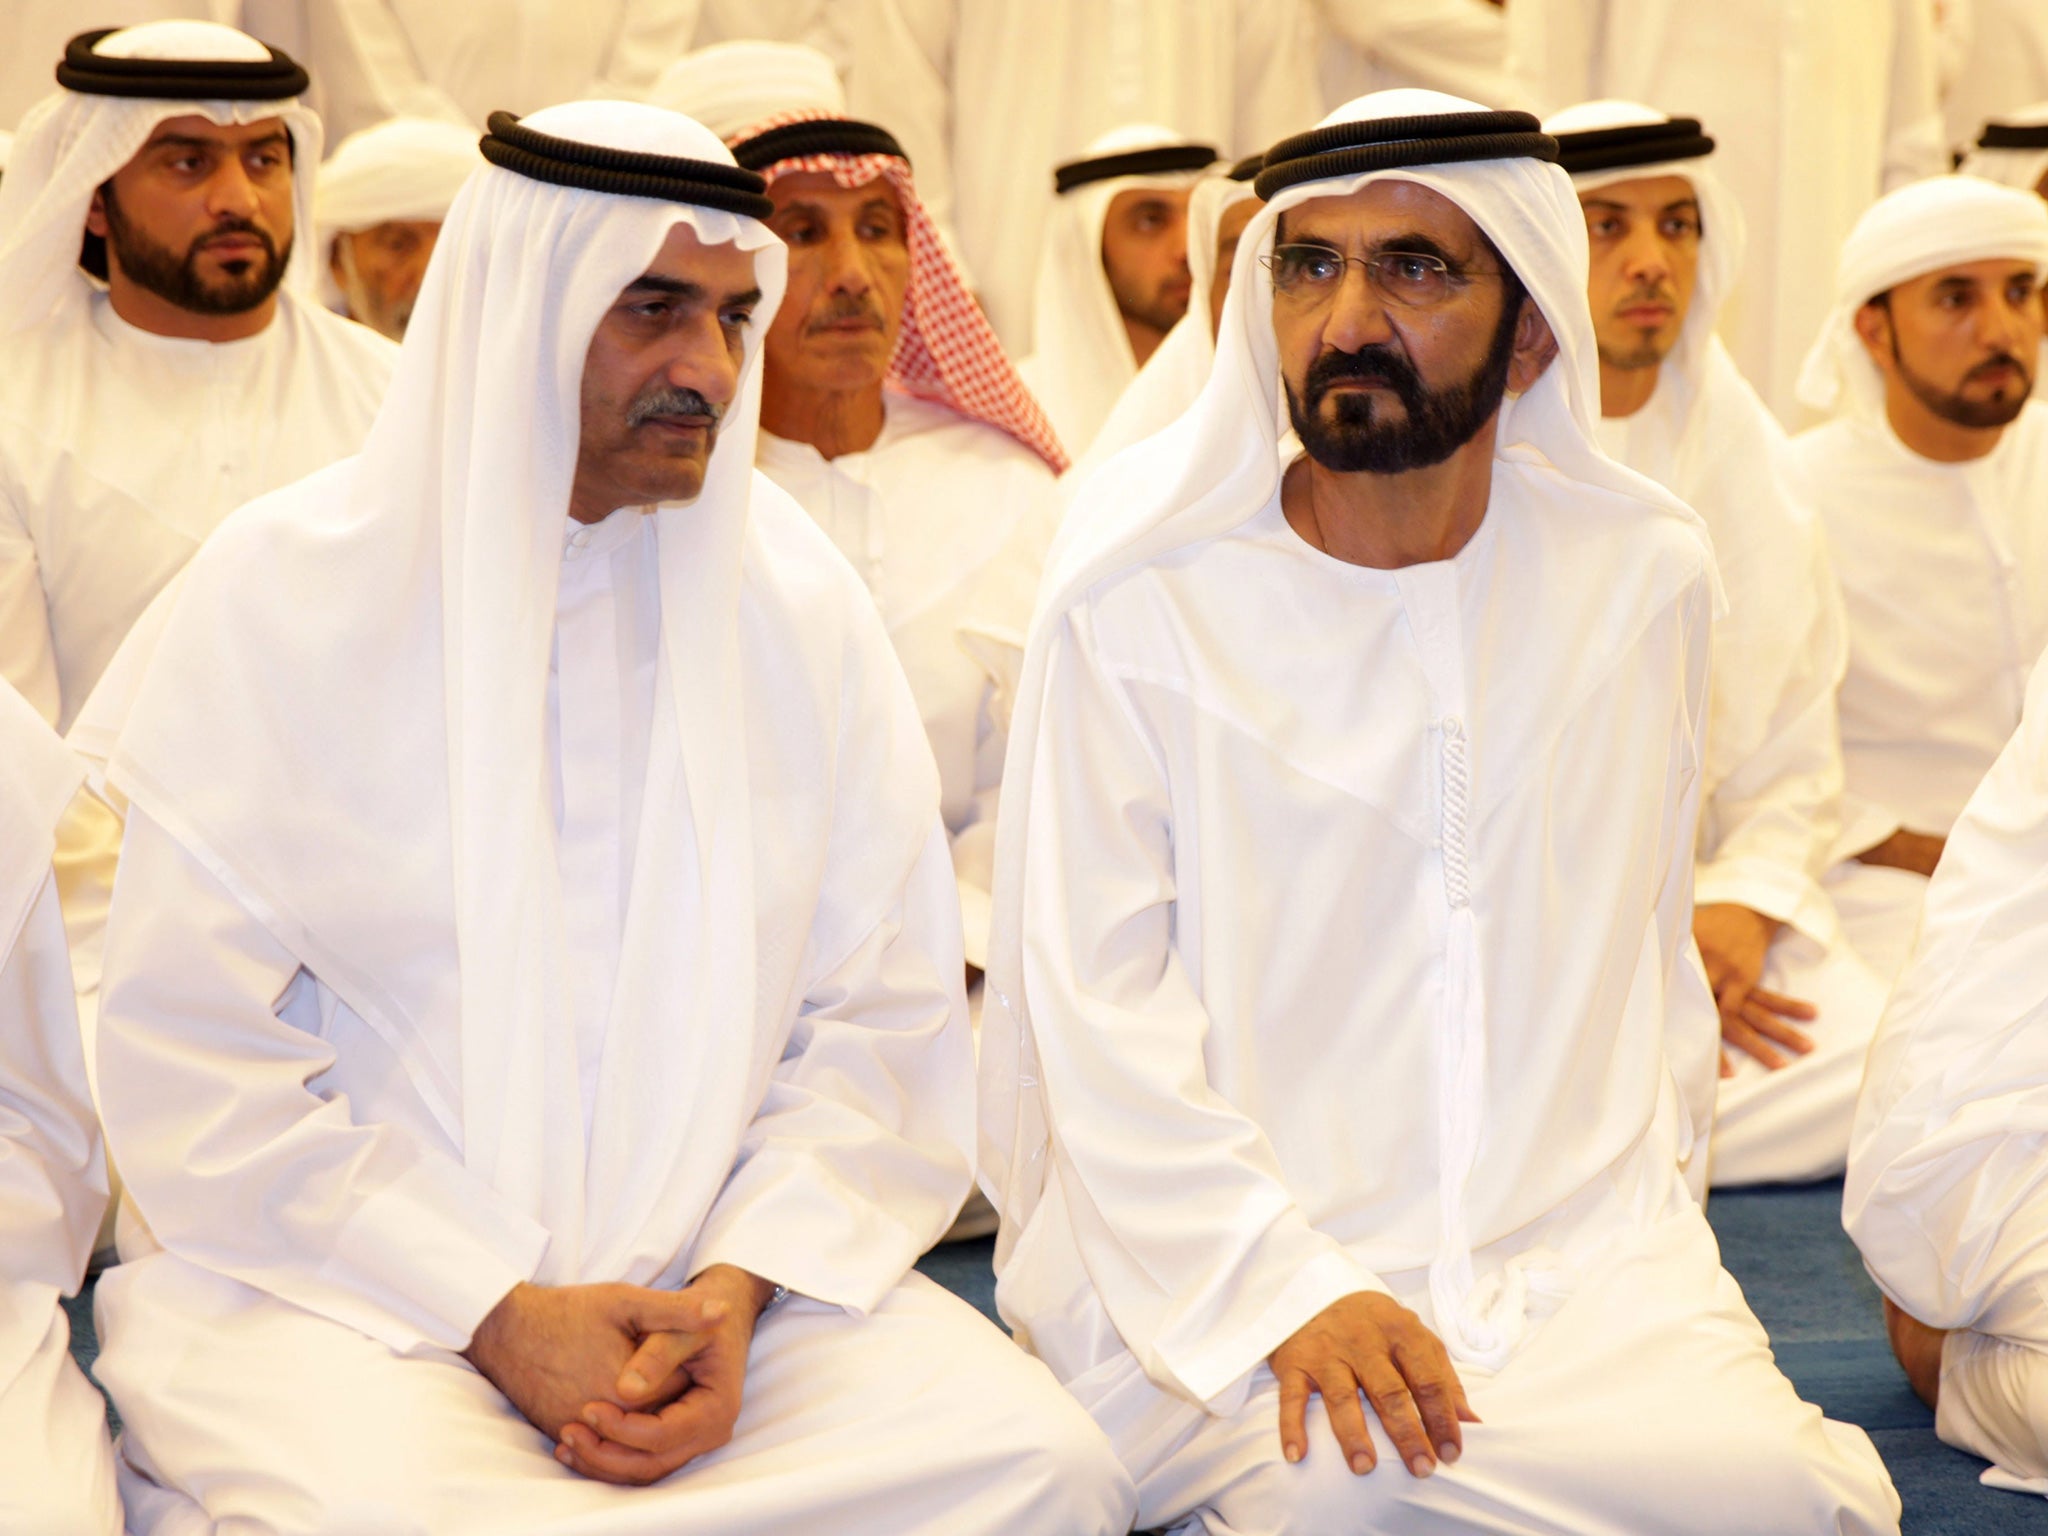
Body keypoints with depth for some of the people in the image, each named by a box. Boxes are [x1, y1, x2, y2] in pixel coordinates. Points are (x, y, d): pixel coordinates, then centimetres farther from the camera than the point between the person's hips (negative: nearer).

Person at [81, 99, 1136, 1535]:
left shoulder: (800, 597, 7)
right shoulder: (285, 586, -2)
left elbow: (885, 1016, 5)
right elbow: (186, 1052, -6)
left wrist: (735, 1291, -11)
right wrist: (498, 1314, -13)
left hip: (719, 1271, 3)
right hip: (347, 1275, -3)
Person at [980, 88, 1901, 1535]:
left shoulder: (1644, 574, 7)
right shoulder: (1137, 600, -5)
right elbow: (1102, 1012, -7)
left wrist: (1641, 1187, 8)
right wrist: (1289, 1290, -18)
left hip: (1582, 1250, 3)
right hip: (1218, 1256, -2)